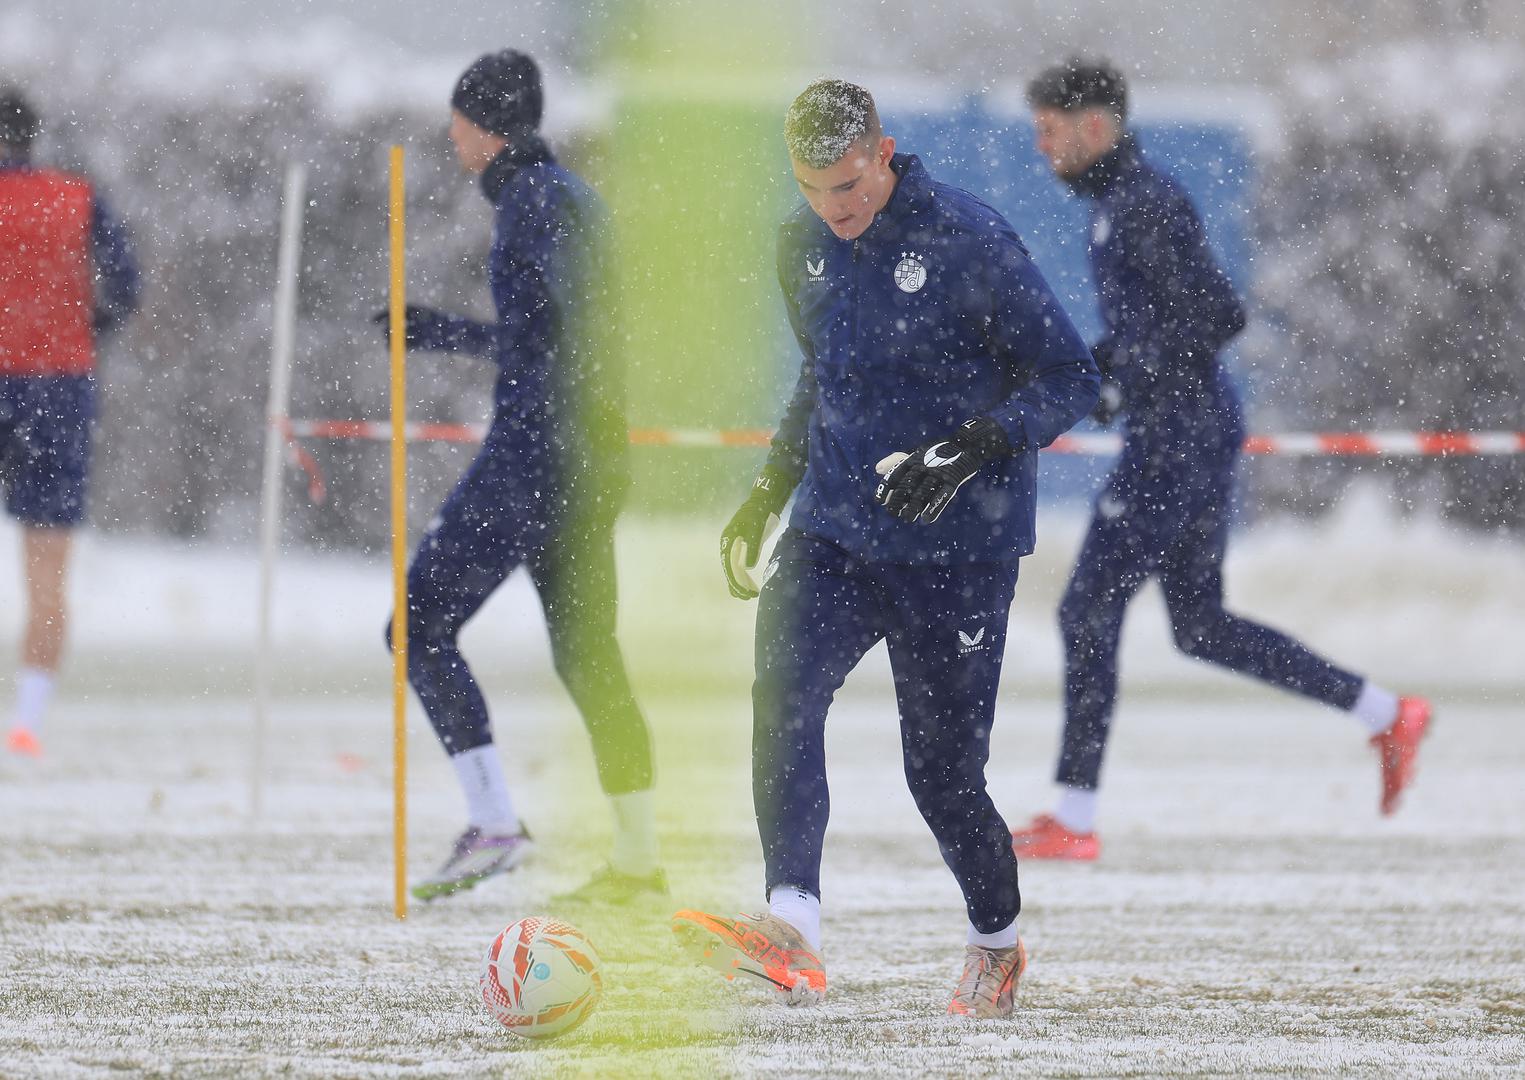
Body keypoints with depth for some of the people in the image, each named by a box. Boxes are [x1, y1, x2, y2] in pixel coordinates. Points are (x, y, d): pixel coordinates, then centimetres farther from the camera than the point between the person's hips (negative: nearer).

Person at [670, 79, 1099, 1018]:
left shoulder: (968, 239, -14)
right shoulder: (804, 246, 6)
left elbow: (1070, 379, -10)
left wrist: (967, 451, -24)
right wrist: (772, 489, 15)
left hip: (960, 544, -5)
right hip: (837, 527, 5)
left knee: (942, 771, 0)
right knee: (782, 691, -22)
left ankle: (998, 943, 29)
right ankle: (792, 935, -33)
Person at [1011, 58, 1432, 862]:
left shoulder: (1148, 205, -16)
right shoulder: (1119, 205, 17)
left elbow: (1217, 314, -22)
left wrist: (1126, 391, -18)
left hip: (1178, 440, -10)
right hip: (1188, 440, 10)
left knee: (1088, 610, -6)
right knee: (1201, 628, 14)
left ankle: (1072, 819, -2)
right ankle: (1389, 717, 17)